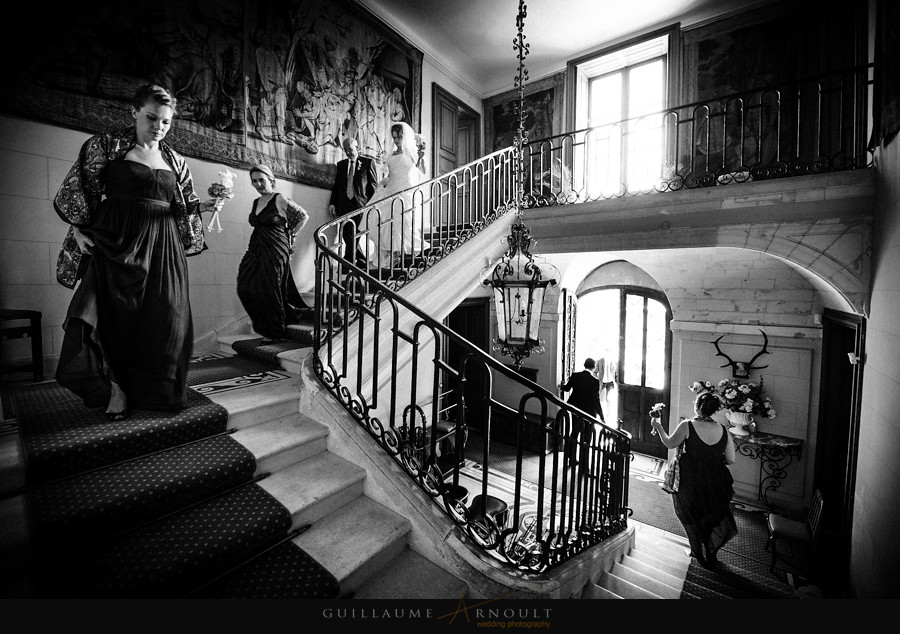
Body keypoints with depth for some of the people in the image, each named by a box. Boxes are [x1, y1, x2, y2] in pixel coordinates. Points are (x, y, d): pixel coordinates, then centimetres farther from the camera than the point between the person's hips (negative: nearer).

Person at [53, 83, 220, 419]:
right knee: (113, 313, -8)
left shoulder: (175, 160, 15)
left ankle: (147, 390, 17)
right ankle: (116, 387, 10)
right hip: (116, 241, -2)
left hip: (162, 245, 3)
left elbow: (183, 207, 19)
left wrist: (203, 205, 1)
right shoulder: (107, 145, 6)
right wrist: (79, 229, -4)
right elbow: (79, 190, 4)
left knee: (161, 318, 1)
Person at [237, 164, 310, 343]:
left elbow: (304, 216, 0)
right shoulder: (256, 202, 16)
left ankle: (272, 332, 11)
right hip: (256, 251, 8)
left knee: (269, 290, -5)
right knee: (246, 288, 1)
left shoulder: (280, 199, -5)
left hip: (275, 251, -7)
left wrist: (290, 236, 0)